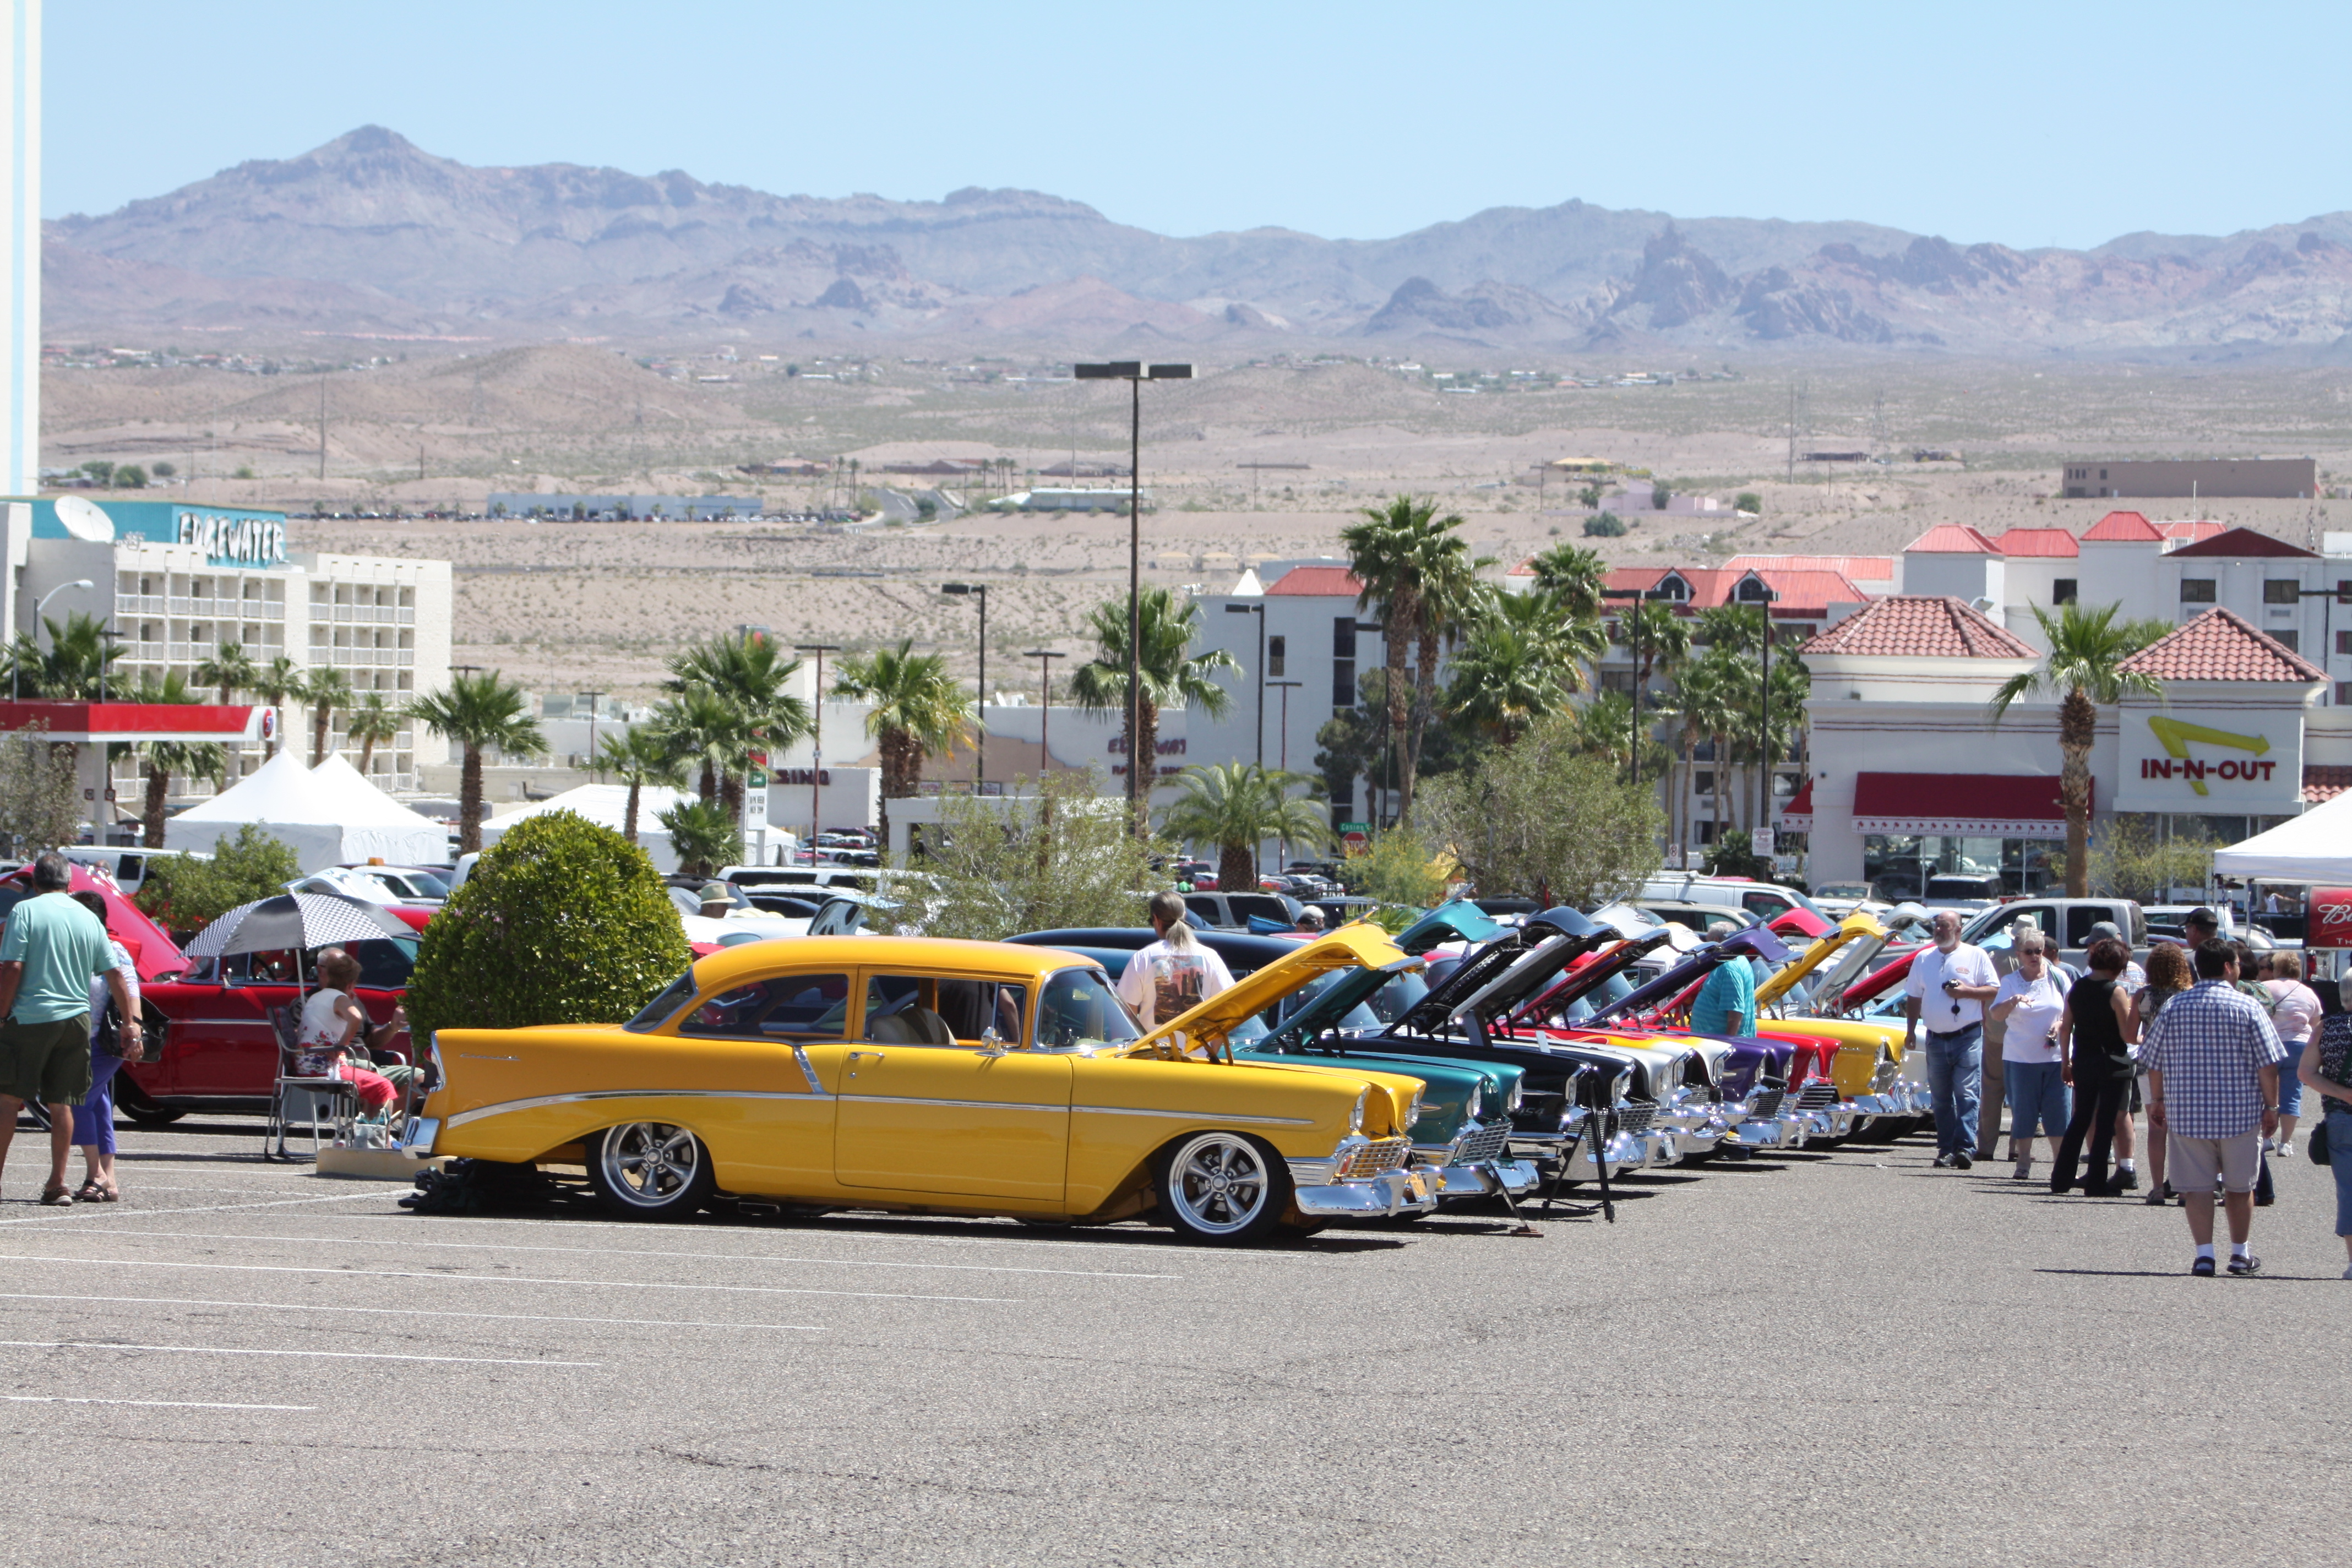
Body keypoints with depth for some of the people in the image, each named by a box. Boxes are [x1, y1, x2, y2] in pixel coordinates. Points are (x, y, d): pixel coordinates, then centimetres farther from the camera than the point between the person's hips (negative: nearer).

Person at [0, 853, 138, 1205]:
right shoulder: (88, 919, 9)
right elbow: (114, 974, 10)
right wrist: (131, 1022, 16)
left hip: (31, 1018, -4)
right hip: (75, 1019, 4)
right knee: (61, 1104, 9)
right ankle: (58, 1185, 5)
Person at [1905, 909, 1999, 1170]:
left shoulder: (1976, 956, 3)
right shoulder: (1924, 959, 13)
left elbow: (1995, 990, 1)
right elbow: (1913, 998, 17)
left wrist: (1967, 991, -13)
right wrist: (1910, 1031, 9)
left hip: (1968, 1038, -4)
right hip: (1936, 1039, 4)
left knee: (1966, 1094, -12)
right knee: (1941, 1098, 6)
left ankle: (1965, 1147, -15)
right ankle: (1946, 1150, 10)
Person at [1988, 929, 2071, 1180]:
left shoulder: (2057, 978, 5)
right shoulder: (2011, 982, 1)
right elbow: (1996, 1014, -11)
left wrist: (2061, 1025, -9)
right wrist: (2012, 1002, -32)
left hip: (2055, 1057, 1)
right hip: (2020, 1057, -1)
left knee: (2058, 1112, -1)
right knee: (2023, 1112, 0)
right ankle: (2023, 1164, 9)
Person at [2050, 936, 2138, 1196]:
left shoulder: (2077, 988, 3)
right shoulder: (2116, 992, -13)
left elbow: (2065, 1029, 7)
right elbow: (2128, 1036, -16)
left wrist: (2066, 1061, 16)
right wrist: (2136, 1007, -2)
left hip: (2083, 1064, 5)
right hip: (2112, 1065, -5)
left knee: (2080, 1119, 17)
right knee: (2105, 1122, 1)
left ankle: (2061, 1178, 16)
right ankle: (2096, 1183, 0)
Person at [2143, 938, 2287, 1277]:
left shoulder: (2174, 1007, 2)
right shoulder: (2248, 1008, -5)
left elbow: (2155, 1064, 5)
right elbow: (2268, 1065, -7)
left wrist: (2157, 1102, 16)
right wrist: (2272, 1107, 2)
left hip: (2186, 1113, 1)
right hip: (2240, 1114, -1)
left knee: (2197, 1187, 3)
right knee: (2240, 1186, 14)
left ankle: (2204, 1253, -6)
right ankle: (2240, 1254, 21)